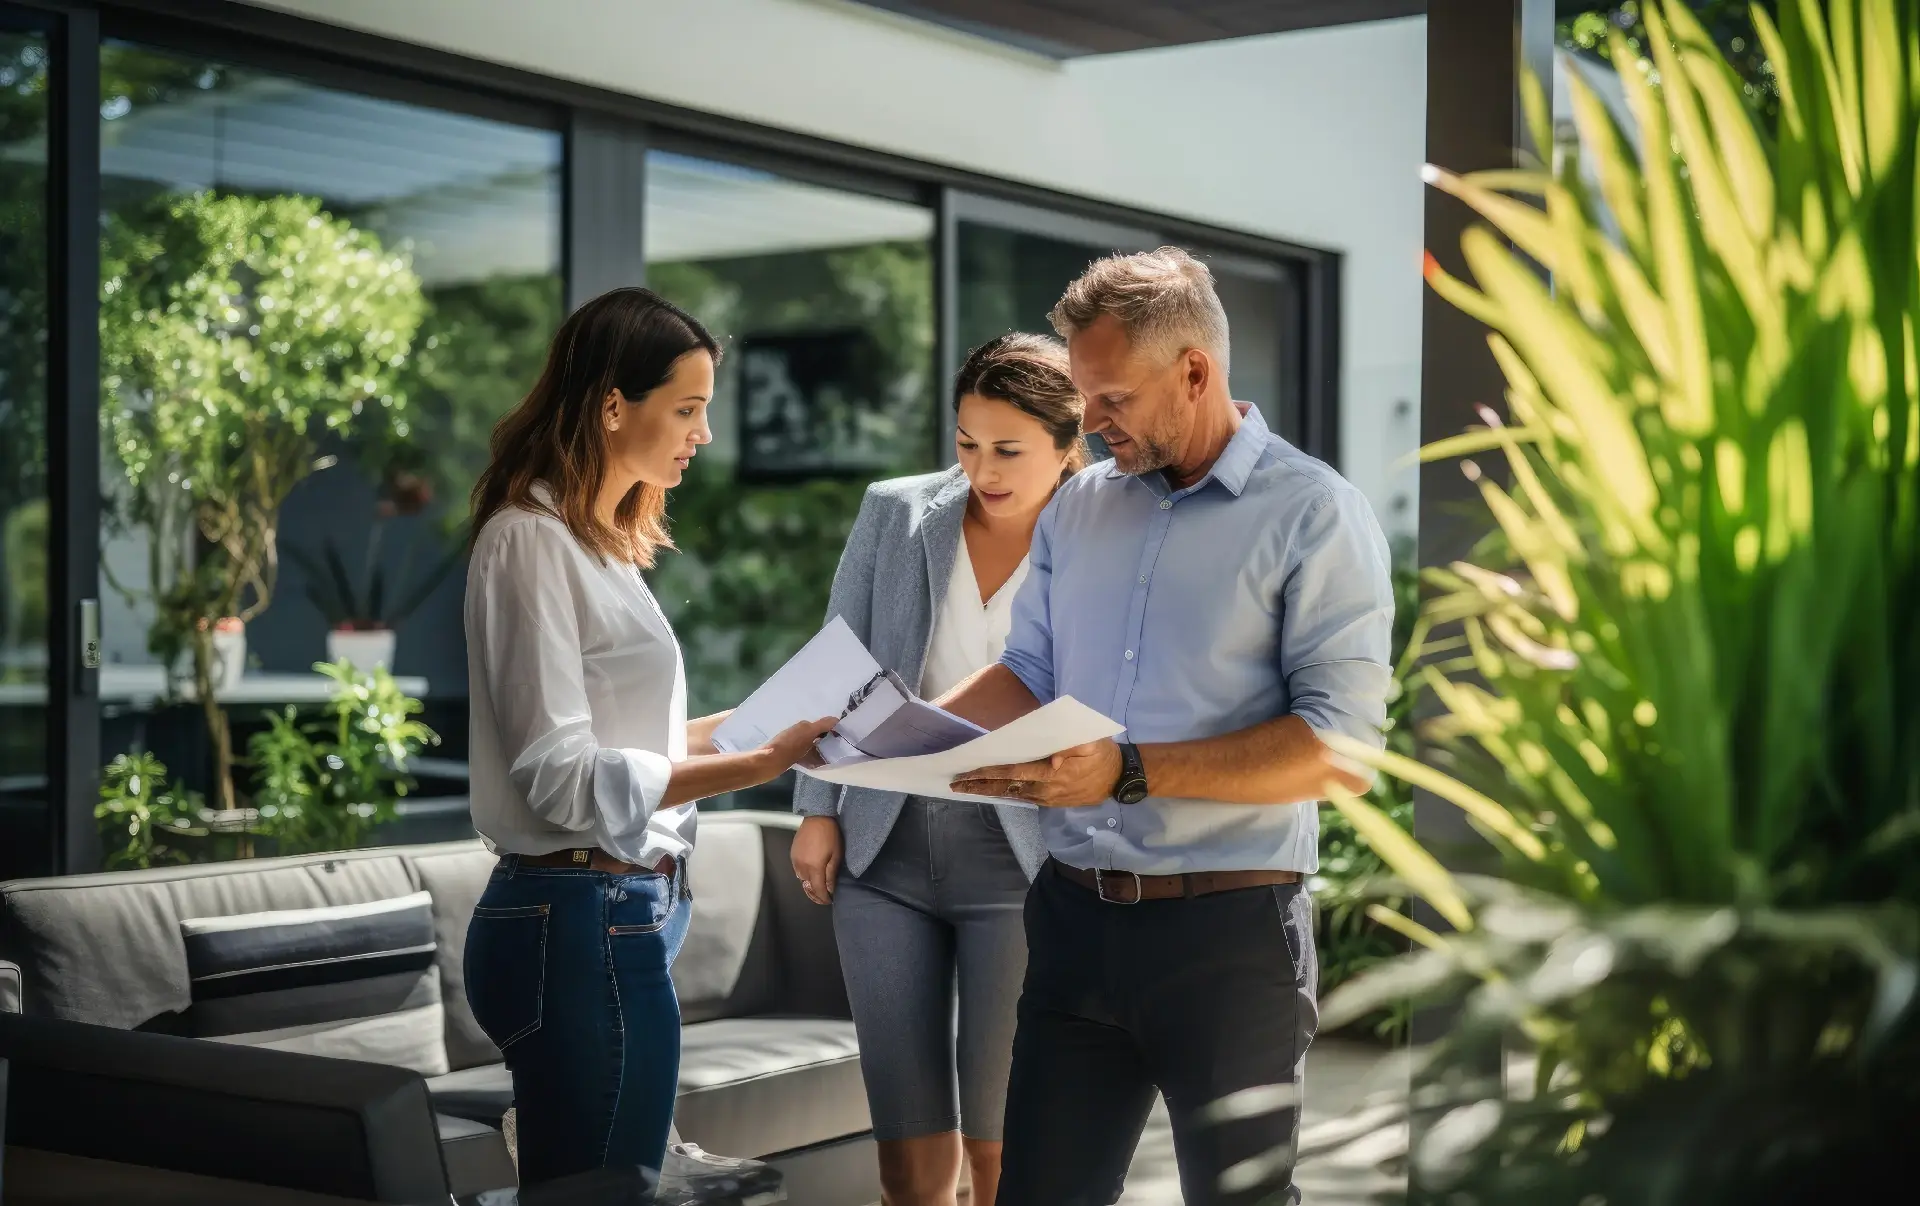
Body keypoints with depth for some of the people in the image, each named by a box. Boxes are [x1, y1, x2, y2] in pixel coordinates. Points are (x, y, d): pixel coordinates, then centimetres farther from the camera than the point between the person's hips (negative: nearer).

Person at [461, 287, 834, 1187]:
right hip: (581, 925, -9)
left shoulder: (596, 541, 15)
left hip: (622, 913, 9)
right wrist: (759, 765, -21)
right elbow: (561, 774, -18)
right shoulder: (532, 540, -13)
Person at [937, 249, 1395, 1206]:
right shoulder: (1078, 506, 10)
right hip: (1075, 913, 5)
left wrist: (1129, 772, -24)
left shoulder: (1314, 515, -9)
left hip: (1229, 926, -5)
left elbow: (1342, 750, -17)